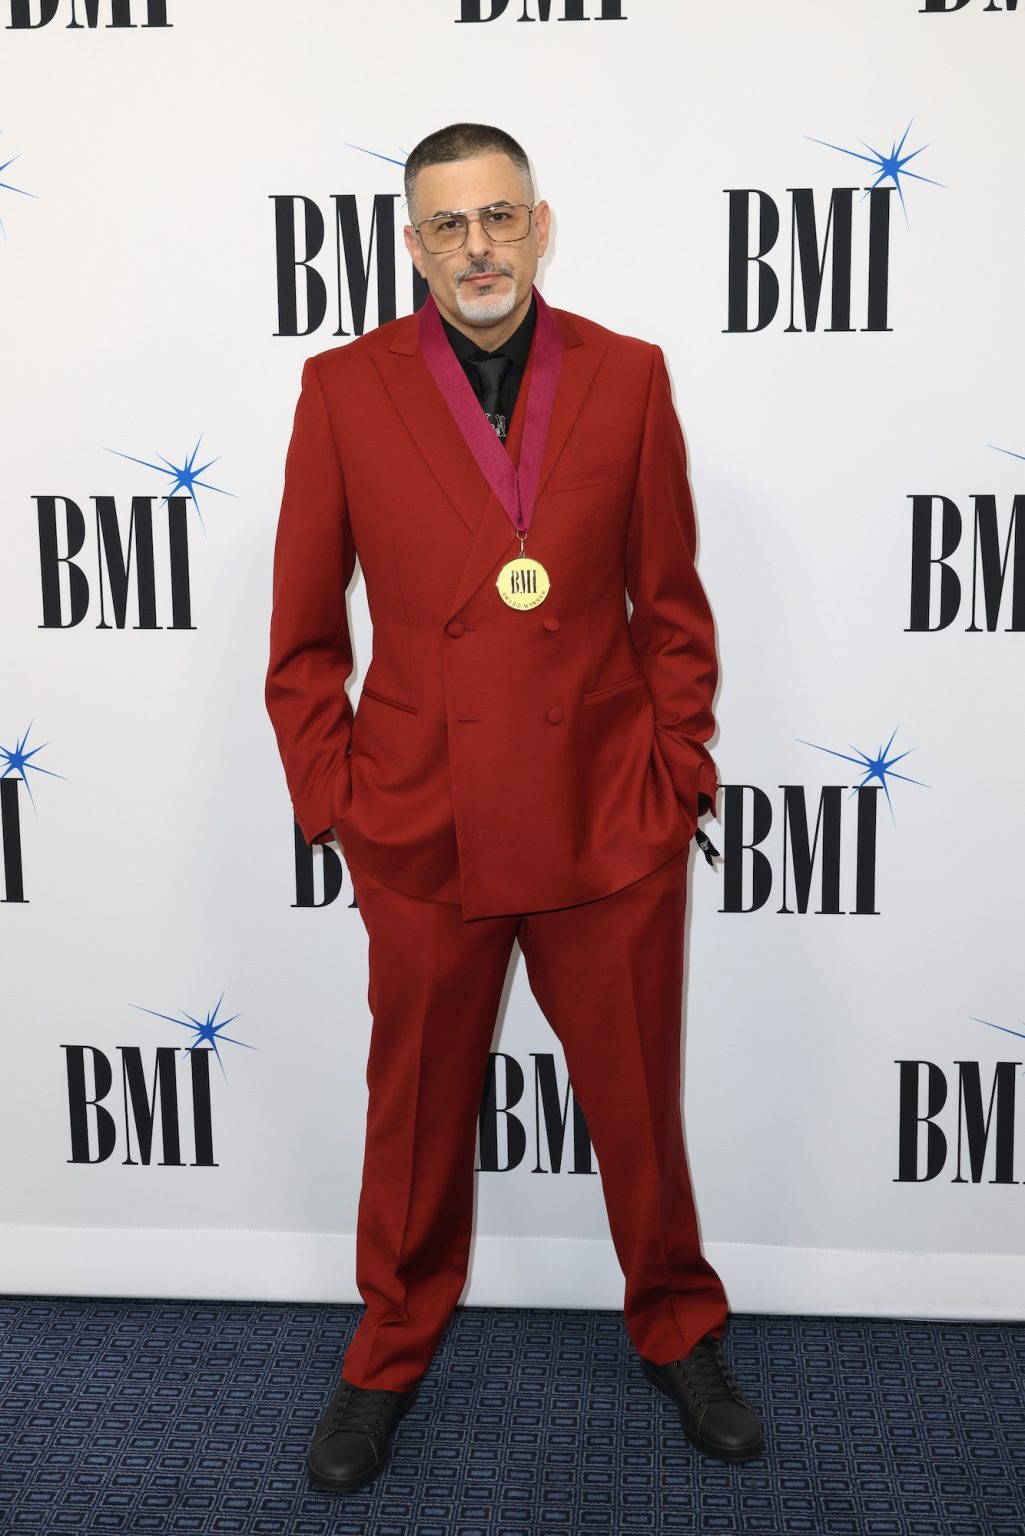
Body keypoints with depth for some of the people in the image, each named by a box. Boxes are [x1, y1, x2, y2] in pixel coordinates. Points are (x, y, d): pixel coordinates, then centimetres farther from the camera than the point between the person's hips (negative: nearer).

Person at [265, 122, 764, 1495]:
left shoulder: (627, 377, 1)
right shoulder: (345, 389, -1)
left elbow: (673, 604, 5)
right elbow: (304, 629, 3)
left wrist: (677, 777, 1)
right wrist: (332, 800, -1)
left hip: (610, 826, 1)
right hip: (422, 832, 0)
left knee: (639, 1103, 14)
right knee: (418, 1115, 15)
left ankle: (678, 1330, 41)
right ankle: (391, 1355, 40)